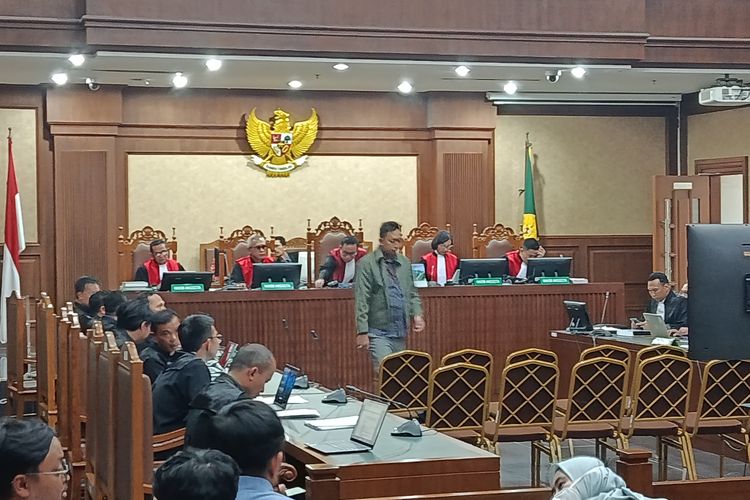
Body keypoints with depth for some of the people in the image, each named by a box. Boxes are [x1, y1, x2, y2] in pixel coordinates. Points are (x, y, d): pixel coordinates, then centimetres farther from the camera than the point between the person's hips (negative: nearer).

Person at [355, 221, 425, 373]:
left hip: (401, 332, 6)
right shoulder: (366, 263, -6)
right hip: (379, 332, -6)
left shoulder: (405, 263, 13)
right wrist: (362, 332, -15)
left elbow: (412, 294, 21)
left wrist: (417, 314, 2)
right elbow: (361, 301, -10)